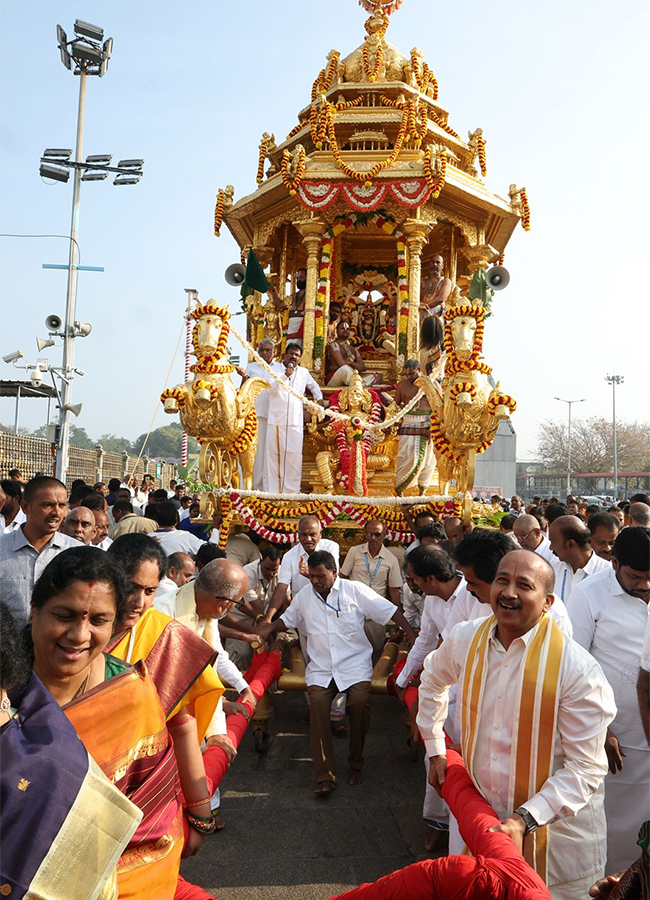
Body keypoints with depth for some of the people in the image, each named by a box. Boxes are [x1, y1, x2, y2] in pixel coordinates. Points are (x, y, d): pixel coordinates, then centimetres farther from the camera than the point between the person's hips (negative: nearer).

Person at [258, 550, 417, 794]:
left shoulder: (355, 590, 0)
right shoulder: (304, 595, 11)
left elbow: (388, 610, -1)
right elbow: (288, 620, 23)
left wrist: (412, 635, -8)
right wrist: (270, 627, 1)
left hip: (355, 663, -2)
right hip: (320, 666, 2)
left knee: (359, 701, -28)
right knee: (317, 702, -26)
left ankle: (356, 764, -3)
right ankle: (325, 776, -19)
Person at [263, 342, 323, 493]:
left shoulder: (303, 372, 15)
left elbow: (314, 386, 32)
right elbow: (270, 389, -10)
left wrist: (319, 399, 17)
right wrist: (285, 376, -17)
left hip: (295, 422, 2)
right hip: (275, 420, -2)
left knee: (294, 456, -2)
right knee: (273, 455, 0)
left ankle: (291, 490, 5)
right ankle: (272, 490, 5)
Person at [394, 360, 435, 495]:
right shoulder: (402, 385, 9)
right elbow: (395, 404, 15)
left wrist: (433, 427, -12)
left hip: (427, 425, 0)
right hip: (408, 426, 0)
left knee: (426, 459, 2)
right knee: (406, 458, -8)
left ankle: (422, 492, 12)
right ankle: (398, 488, 4)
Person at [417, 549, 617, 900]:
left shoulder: (579, 670, -23)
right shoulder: (464, 639, -9)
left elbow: (586, 767, -19)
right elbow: (433, 680, 13)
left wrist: (526, 820, -25)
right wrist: (435, 748, 12)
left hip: (554, 829, -4)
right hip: (476, 810, 4)